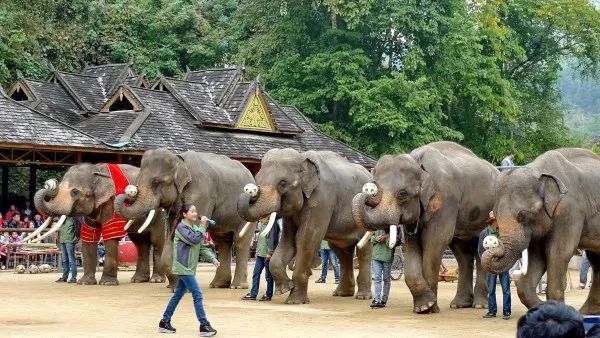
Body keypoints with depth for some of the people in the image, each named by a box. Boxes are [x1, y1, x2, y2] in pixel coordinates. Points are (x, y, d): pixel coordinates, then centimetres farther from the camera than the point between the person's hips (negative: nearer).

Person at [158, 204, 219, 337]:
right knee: (197, 294, -12)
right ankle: (204, 326, -11)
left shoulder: (195, 228, 16)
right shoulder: (181, 227, -11)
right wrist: (203, 226, -15)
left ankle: (164, 323, 20)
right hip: (183, 267, -9)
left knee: (178, 295, 13)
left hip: (188, 268, 9)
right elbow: (194, 240, -23)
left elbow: (202, 247, 14)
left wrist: (213, 258, 4)